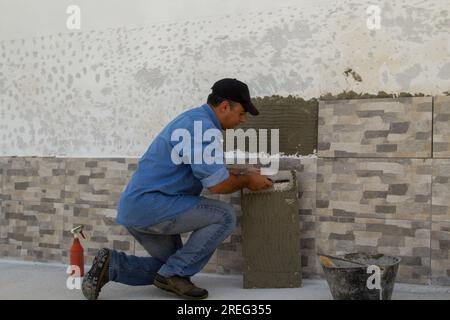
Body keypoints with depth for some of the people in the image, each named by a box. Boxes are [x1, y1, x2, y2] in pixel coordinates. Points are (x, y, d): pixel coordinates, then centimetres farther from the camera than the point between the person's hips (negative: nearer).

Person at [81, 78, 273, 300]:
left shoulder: (194, 119, 15)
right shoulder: (202, 126, -17)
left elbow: (208, 171, 27)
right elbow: (217, 184, -20)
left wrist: (242, 174, 18)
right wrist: (246, 180, -1)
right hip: (151, 204, -10)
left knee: (169, 265, 22)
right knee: (224, 216, -10)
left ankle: (111, 265, 9)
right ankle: (174, 274, -5)